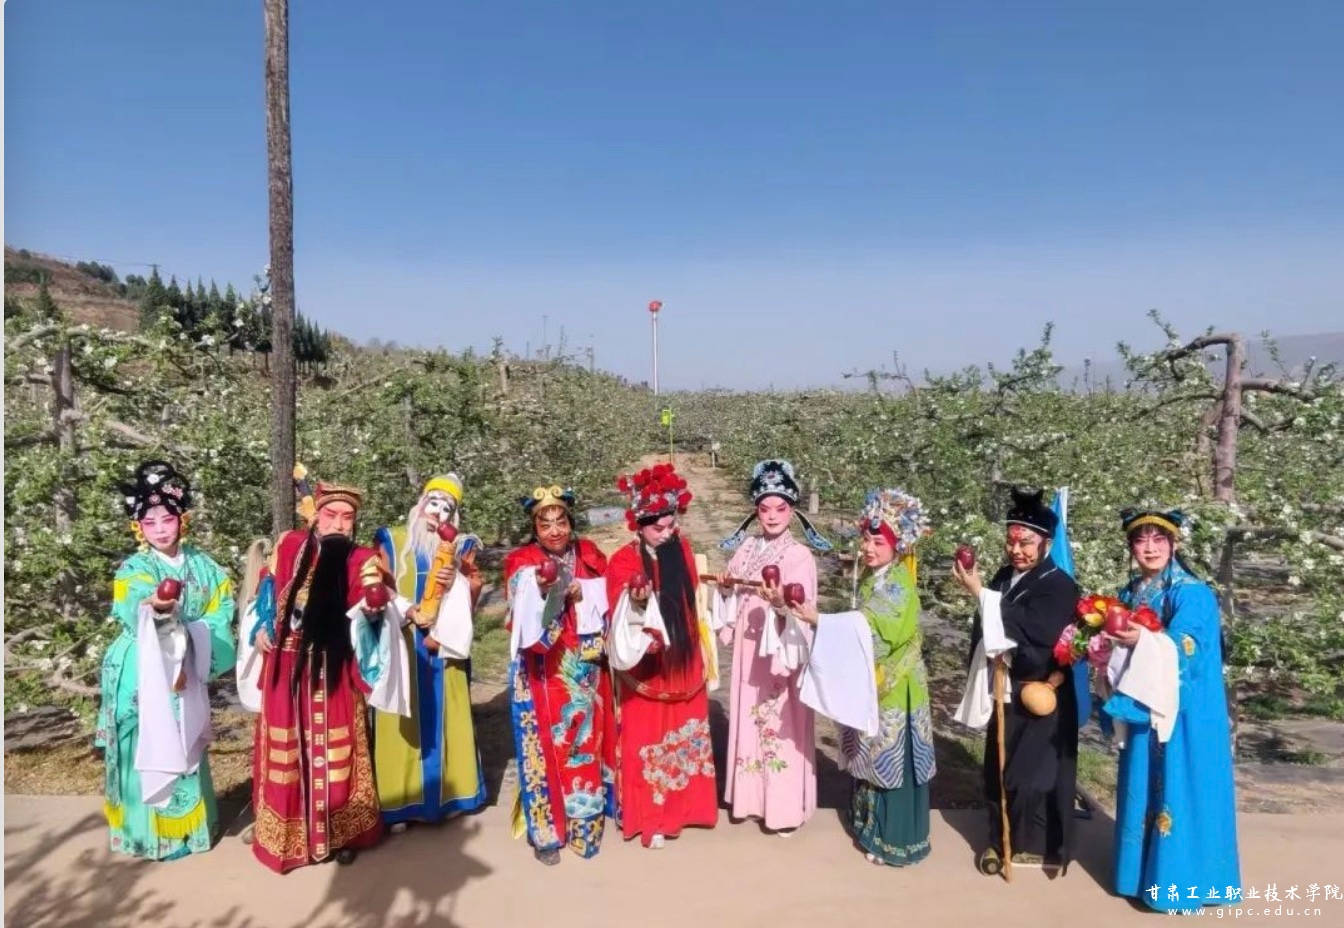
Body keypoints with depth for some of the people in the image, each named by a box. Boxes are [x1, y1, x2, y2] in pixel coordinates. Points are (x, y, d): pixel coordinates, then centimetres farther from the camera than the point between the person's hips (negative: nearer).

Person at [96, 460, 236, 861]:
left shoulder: (201, 565, 3)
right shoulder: (133, 569, -9)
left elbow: (220, 608, 3)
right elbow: (133, 612, -28)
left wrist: (191, 637, -13)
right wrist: (155, 607, -50)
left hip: (185, 670, 4)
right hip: (142, 674, -3)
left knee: (183, 747, 13)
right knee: (147, 748, 1)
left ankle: (188, 823, 28)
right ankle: (146, 830, 16)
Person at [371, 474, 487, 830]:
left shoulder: (460, 546, 11)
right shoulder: (391, 540, 5)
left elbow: (474, 590, 4)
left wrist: (456, 582, -16)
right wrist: (409, 611, -16)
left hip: (444, 646, 2)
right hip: (402, 646, -2)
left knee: (443, 716, 7)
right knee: (405, 719, -1)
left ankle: (447, 793, 16)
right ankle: (400, 802, 6)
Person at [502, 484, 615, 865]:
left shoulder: (590, 557, 5)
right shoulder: (521, 563, -5)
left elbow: (604, 609, 3)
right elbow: (526, 619, -21)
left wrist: (580, 596, -15)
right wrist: (541, 589, -40)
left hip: (584, 672, 3)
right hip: (542, 673, -3)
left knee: (586, 741, 10)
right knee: (546, 744, 2)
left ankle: (585, 822, 26)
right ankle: (546, 830, 17)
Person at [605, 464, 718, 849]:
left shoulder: (682, 551, 1)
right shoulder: (624, 562, -15)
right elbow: (623, 626, -19)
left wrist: (702, 656, 12)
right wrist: (637, 603, -39)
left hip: (683, 664, 5)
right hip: (646, 668, -5)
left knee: (683, 736, 16)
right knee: (646, 740, 4)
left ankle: (683, 806, 33)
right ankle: (649, 819, 19)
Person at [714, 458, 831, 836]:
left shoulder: (800, 556, -11)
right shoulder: (747, 548, 4)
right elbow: (732, 598, 12)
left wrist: (780, 601, -36)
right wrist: (725, 588, -8)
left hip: (783, 650, -5)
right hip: (749, 651, 5)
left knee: (782, 724, 3)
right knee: (749, 720, 15)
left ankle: (785, 807, 18)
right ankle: (750, 796, 31)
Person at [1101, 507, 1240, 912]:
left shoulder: (1191, 593, -12)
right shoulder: (1131, 592, 8)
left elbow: (1182, 652, -21)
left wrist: (1144, 641, -36)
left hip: (1182, 714, -6)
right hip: (1143, 710, 7)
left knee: (1177, 789, 1)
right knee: (1143, 787, 14)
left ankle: (1179, 878, 15)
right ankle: (1143, 868, 27)